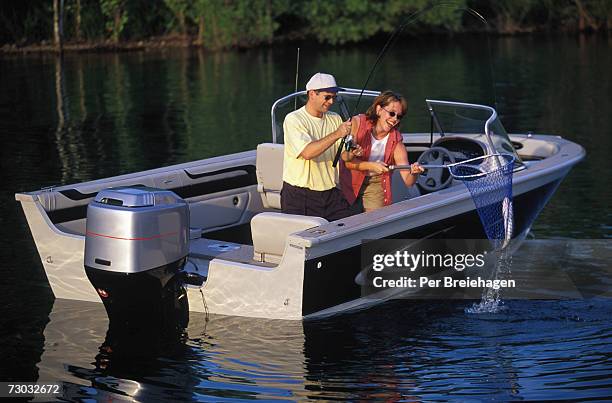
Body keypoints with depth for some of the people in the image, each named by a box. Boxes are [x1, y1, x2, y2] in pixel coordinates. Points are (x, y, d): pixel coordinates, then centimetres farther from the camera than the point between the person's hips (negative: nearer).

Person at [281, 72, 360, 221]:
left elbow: (343, 155, 10)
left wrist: (351, 153, -14)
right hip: (299, 195, -5)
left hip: (331, 192, 5)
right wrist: (337, 134, -27)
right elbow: (307, 152, -24)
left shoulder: (335, 119, 11)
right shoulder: (294, 120, -9)